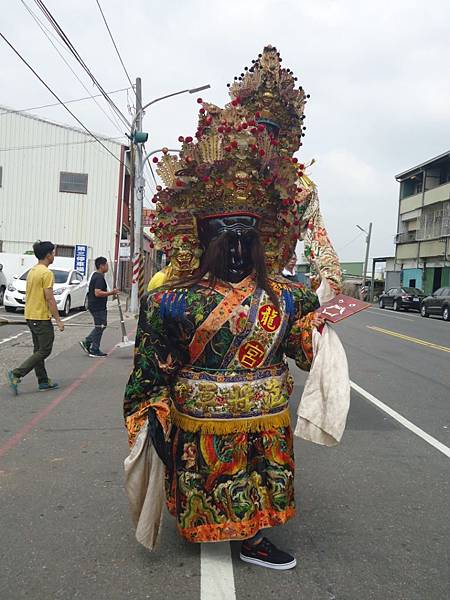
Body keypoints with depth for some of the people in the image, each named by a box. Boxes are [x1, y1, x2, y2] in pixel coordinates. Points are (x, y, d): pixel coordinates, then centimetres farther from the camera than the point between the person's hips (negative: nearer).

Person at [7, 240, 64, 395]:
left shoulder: (32, 271, 12)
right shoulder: (47, 273, -16)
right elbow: (49, 298, -19)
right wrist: (58, 320, -15)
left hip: (30, 316, 10)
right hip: (42, 317, -10)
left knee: (38, 350, 13)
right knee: (45, 351, -2)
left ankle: (43, 382, 19)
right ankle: (17, 374, -9)